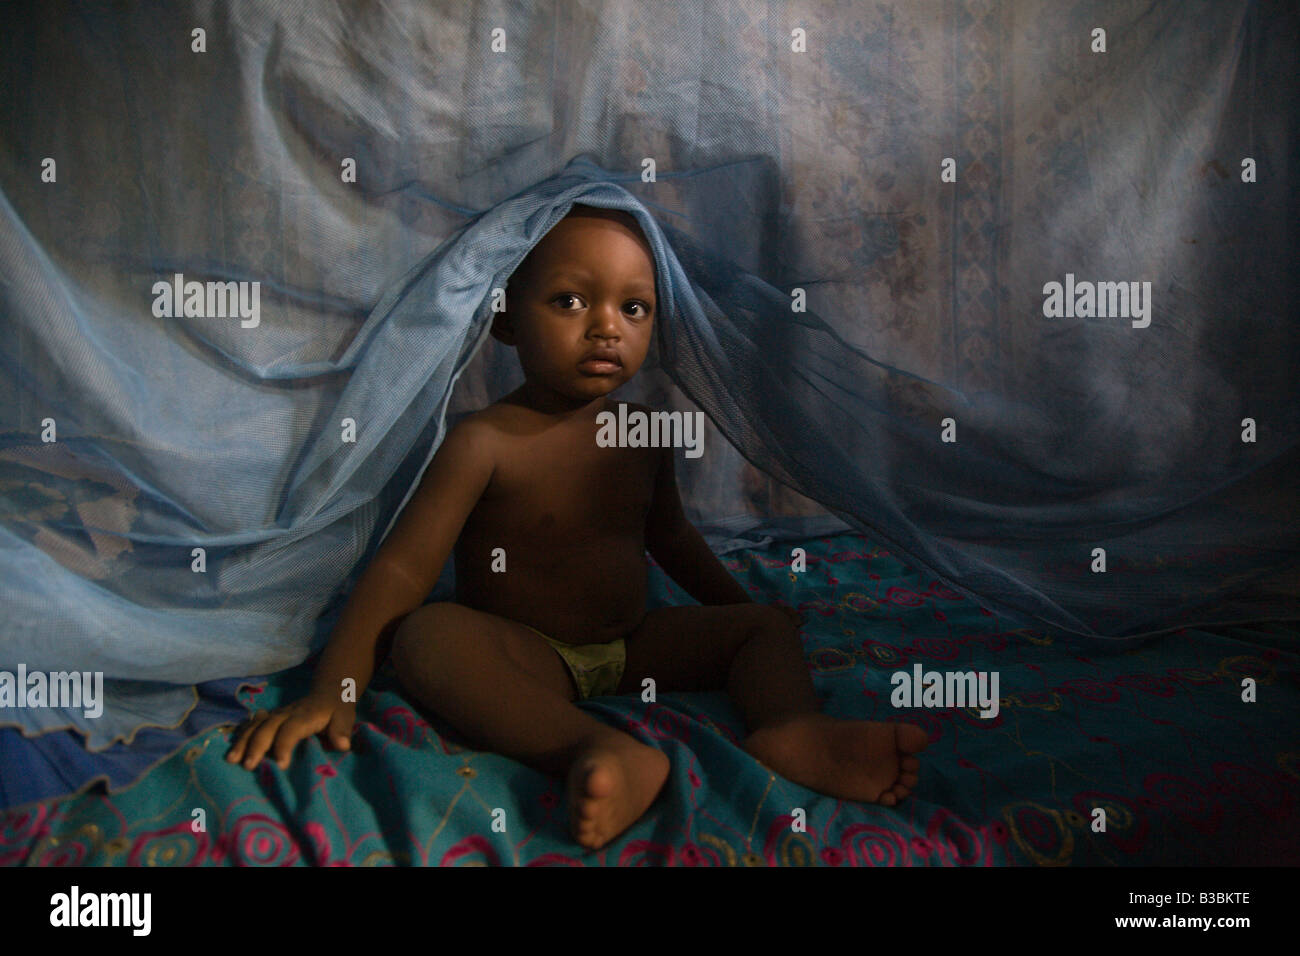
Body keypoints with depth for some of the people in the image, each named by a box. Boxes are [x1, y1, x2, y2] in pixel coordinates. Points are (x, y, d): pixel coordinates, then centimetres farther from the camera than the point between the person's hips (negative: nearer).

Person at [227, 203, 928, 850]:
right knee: (425, 635, -34)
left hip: (635, 645, 6)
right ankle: (601, 754, -55)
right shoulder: (485, 443, -16)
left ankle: (792, 728, -37)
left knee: (765, 626, -3)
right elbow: (403, 568, -20)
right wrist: (331, 693, -27)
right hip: (526, 655, -6)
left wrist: (739, 606, 27)